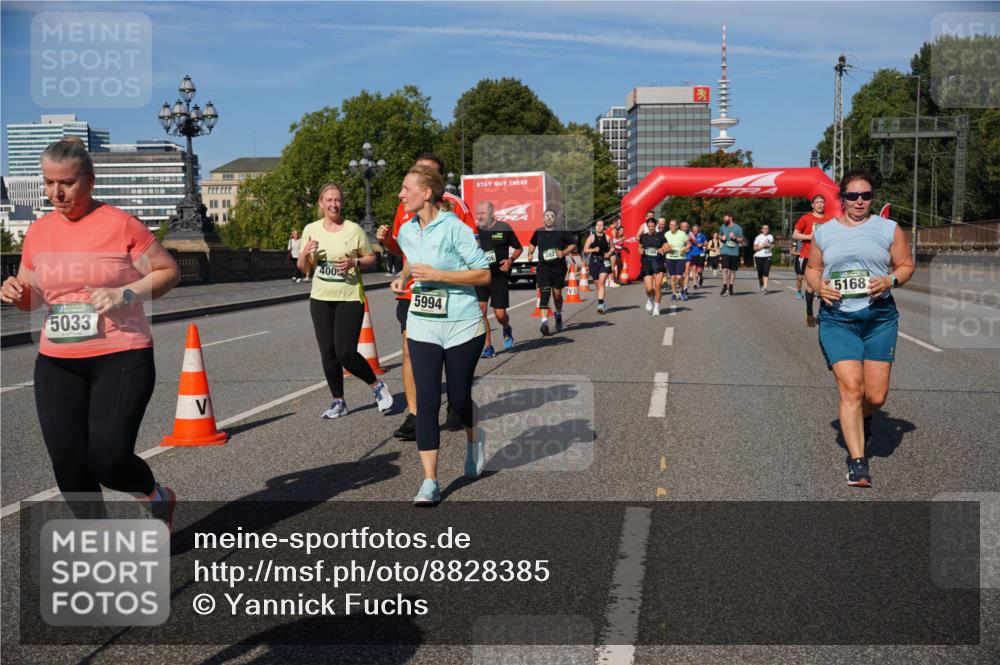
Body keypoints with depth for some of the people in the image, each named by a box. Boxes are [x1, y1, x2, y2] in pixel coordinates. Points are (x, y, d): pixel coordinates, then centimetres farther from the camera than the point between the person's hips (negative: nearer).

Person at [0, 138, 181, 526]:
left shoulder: (121, 224, -7)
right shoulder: (38, 231, 9)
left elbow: (169, 271, -2)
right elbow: (31, 297, 19)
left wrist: (126, 293, -18)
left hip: (121, 358, -5)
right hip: (56, 364, 5)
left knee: (108, 460, -11)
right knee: (68, 465, 4)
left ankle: (158, 498, 24)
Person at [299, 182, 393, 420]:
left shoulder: (354, 229, -6)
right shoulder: (311, 229, 3)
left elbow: (371, 258, 3)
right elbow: (303, 268, 9)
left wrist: (355, 262, -17)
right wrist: (305, 253, -12)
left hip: (350, 298, -4)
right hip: (321, 299, 4)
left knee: (345, 353, -9)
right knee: (327, 353, 6)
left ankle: (377, 387, 15)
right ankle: (338, 402, 21)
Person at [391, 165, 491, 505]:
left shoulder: (454, 228, -15)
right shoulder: (406, 231, 5)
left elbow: (484, 274, -15)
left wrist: (437, 275, -21)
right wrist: (403, 277, 6)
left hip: (462, 325, -4)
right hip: (422, 326, 5)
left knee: (458, 398, 6)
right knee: (426, 401, -5)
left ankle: (473, 437, 43)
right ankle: (430, 482, -1)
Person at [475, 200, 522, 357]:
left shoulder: (503, 228, 0)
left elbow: (519, 248, 10)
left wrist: (511, 259, -8)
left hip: (499, 277, -2)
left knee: (500, 314, -1)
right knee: (480, 309, -11)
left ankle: (506, 329, 35)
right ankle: (487, 346, -1)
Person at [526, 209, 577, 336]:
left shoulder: (562, 232, 0)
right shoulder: (538, 232, 8)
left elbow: (573, 245, 5)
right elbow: (532, 244, 27)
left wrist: (563, 252, -11)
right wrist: (530, 253, 9)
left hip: (559, 268, 0)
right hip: (543, 267, 1)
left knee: (557, 294, 10)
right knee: (544, 294, -14)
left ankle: (558, 315, 39)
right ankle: (544, 322, -21)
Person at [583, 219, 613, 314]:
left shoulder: (607, 237, 4)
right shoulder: (591, 237, 3)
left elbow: (612, 248, 17)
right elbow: (585, 250, 2)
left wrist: (609, 253, -4)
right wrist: (593, 250, -16)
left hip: (604, 262, -1)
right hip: (594, 262, 1)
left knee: (601, 283, -16)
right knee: (598, 284, 9)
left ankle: (600, 305, -21)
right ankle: (602, 305, 25)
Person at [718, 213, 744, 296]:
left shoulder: (738, 228, -2)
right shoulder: (723, 227, 7)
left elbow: (741, 240, 2)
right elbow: (719, 236, 21)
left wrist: (735, 238, -17)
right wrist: (721, 238, -2)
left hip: (734, 252, -1)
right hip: (725, 251, 1)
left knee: (732, 270, 7)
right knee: (725, 269, -12)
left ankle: (730, 287, 18)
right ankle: (724, 286, -4)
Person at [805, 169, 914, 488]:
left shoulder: (889, 229, 8)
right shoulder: (823, 231, 11)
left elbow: (906, 265, 11)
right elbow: (812, 269, 17)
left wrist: (890, 281, -10)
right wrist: (818, 286, -5)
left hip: (879, 317, 1)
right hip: (837, 319, -1)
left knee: (876, 395, 0)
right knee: (851, 388, -13)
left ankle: (862, 419, 38)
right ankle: (857, 462, -7)